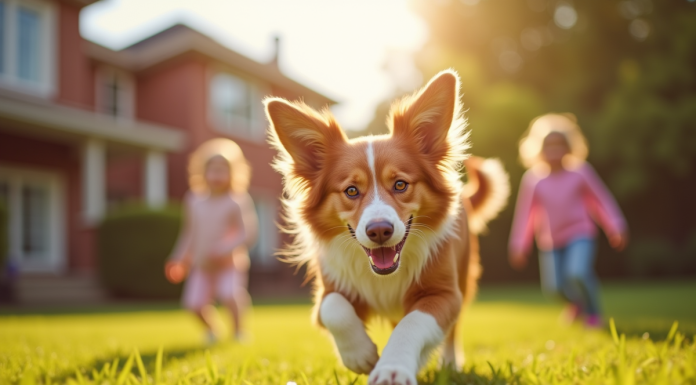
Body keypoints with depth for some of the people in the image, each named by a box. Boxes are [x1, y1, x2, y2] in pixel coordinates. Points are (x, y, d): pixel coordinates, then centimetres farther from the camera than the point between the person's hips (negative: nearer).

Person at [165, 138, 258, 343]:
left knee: (230, 295, -24)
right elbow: (190, 234, 16)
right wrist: (180, 259, 11)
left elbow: (249, 234, -16)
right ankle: (211, 330, 25)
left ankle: (238, 330, 3)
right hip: (202, 265, 5)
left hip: (230, 263, -4)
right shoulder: (194, 201, 6)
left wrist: (223, 249, -26)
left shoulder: (237, 201, -10)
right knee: (195, 303, -5)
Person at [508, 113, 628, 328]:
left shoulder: (580, 171, -6)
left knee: (577, 273, -25)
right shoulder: (533, 179, -6)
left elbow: (601, 200, 2)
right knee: (554, 287, -2)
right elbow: (525, 213, 2)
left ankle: (593, 313, 6)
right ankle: (576, 301, 37)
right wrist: (519, 246, 4)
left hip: (580, 234, -2)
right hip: (550, 242, 2)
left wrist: (615, 229, -2)